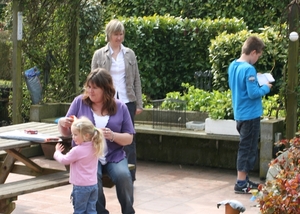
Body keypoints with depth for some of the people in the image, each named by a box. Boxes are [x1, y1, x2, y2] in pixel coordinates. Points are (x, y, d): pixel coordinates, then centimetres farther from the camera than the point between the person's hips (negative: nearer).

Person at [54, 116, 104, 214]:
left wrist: (57, 152, 16)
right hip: (93, 185, 7)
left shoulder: (77, 150, -18)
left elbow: (63, 160, -4)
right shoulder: (94, 148, 2)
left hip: (81, 186, -7)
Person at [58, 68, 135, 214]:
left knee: (123, 176, -28)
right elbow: (66, 133, 7)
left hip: (114, 156, 1)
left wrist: (112, 136, -16)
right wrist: (61, 124, -16)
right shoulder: (79, 102, 2)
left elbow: (129, 138, 4)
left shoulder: (120, 107, 3)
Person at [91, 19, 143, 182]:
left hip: (127, 101, 1)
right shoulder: (99, 55, 2)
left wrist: (139, 104, 3)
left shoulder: (129, 54, 7)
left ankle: (130, 176, 8)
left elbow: (136, 80, 8)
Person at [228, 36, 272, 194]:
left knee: (246, 148, 17)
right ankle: (241, 184, 3)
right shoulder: (249, 69, -22)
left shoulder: (233, 66, 6)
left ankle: (244, 180, 23)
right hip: (250, 115, -9)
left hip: (240, 114, 9)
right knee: (247, 149, -2)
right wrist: (265, 88, -7)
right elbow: (253, 93, -24)